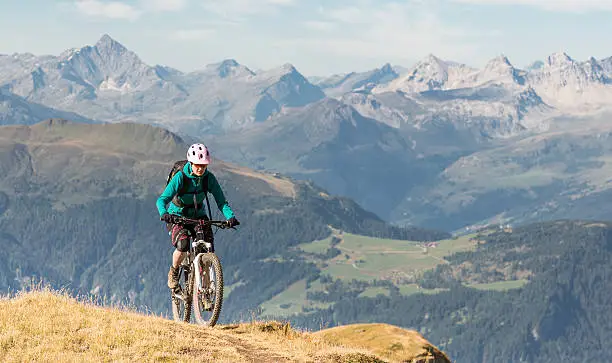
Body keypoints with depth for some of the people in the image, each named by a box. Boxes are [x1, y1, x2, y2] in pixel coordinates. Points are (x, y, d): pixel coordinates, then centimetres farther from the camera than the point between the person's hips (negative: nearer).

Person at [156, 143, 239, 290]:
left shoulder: (209, 178, -15)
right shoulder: (180, 177, -24)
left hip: (198, 216, 3)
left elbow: (221, 201, -16)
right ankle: (173, 272, 1)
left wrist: (230, 216, -35)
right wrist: (164, 213, -52)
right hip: (177, 216, -3)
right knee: (183, 245, -29)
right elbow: (162, 199, -31)